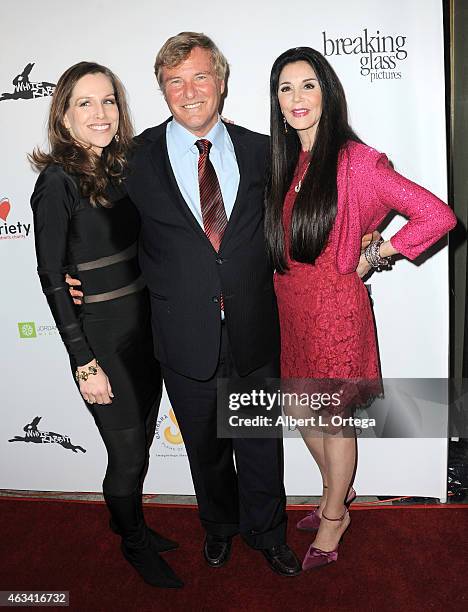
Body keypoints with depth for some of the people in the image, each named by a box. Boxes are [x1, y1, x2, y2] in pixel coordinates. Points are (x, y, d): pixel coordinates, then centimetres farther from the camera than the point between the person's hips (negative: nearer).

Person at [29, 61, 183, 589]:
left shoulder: (120, 168, 5)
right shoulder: (58, 180, -14)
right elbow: (52, 278, -14)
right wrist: (84, 363, -16)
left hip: (144, 327, 6)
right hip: (102, 337, -6)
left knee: (140, 442, 20)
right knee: (128, 453, 8)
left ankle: (128, 521, 46)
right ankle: (135, 545, 35)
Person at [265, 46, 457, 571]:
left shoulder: (354, 160, -15)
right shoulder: (282, 161, 5)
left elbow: (437, 216, -18)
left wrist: (373, 256, -11)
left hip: (333, 304, -7)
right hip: (289, 303, 7)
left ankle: (333, 518, 34)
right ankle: (338, 492, 45)